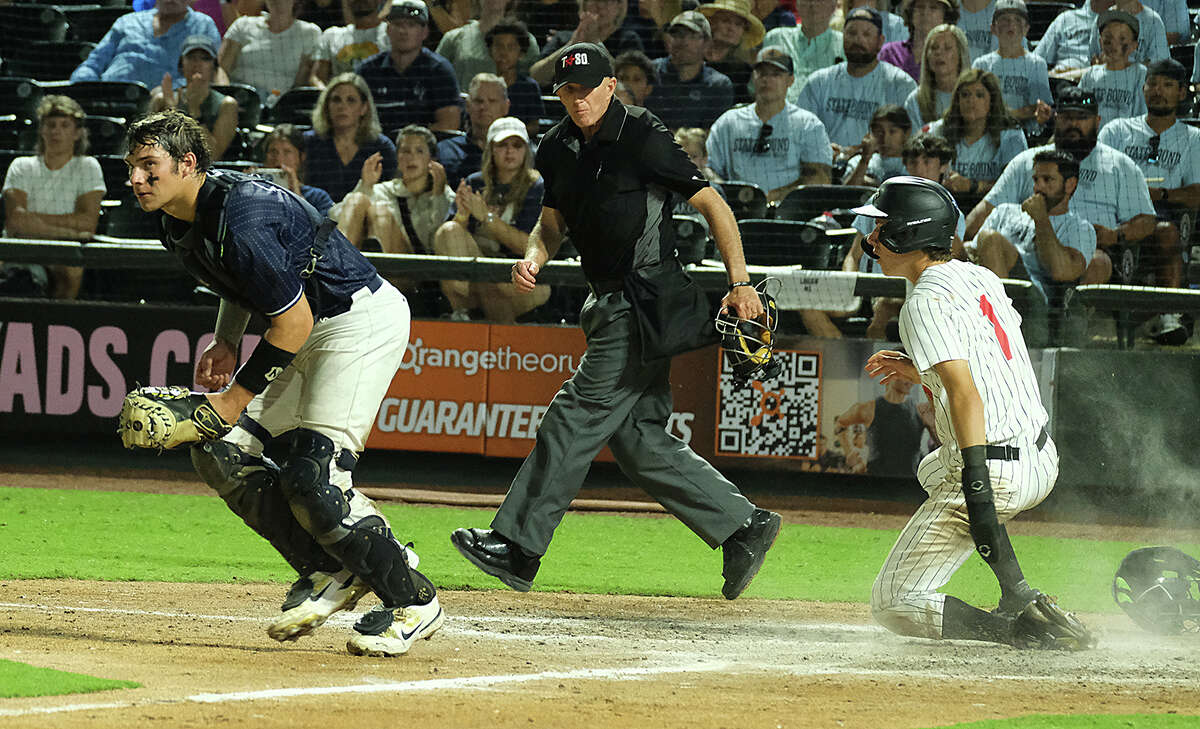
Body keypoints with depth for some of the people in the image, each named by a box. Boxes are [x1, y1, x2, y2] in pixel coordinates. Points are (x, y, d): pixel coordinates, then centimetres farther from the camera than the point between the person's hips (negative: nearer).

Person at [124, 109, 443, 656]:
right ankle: (328, 571, 7)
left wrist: (238, 395, -20)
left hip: (362, 319, -11)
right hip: (311, 334, 11)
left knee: (313, 476, -20)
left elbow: (294, 321, -24)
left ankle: (412, 601, -5)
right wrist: (225, 341, 9)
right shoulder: (180, 225, 4)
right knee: (219, 452, 2)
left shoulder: (240, 217, -27)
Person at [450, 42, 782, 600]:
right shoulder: (558, 147, 10)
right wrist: (534, 257, -4)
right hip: (608, 303, 9)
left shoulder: (642, 137, -13)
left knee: (578, 415, -9)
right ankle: (743, 527, 12)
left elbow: (713, 204, -11)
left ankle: (518, 547, -7)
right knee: (637, 437, 6)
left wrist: (741, 283, -17)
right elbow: (553, 219, 20)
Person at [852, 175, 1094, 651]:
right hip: (1042, 460, 9)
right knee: (935, 470, 42)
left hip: (993, 468, -9)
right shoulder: (982, 278, 13)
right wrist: (917, 371, 26)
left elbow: (966, 393, -25)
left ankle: (1031, 628, -16)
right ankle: (1023, 604, 23)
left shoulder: (926, 301, -13)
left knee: (894, 606, 1)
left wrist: (978, 488, -32)